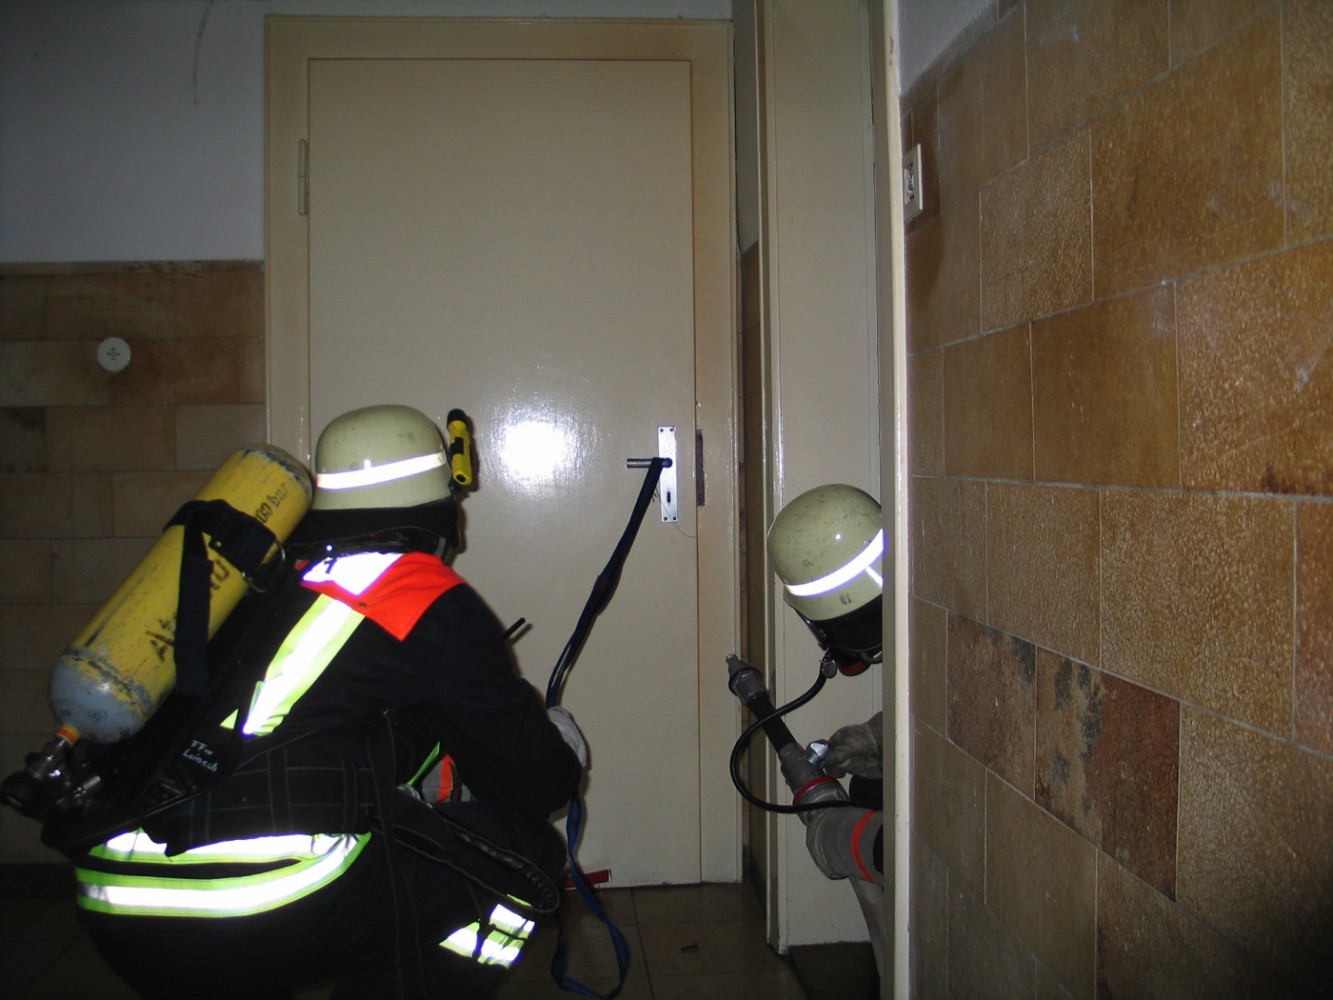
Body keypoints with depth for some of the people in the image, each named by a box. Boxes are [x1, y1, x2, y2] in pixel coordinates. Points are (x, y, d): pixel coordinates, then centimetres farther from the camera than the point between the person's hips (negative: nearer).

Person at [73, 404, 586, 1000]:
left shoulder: (267, 578, 20)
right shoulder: (437, 605, 2)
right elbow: (536, 780, 8)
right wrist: (563, 740, 32)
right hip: (271, 911, -7)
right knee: (524, 849, 8)